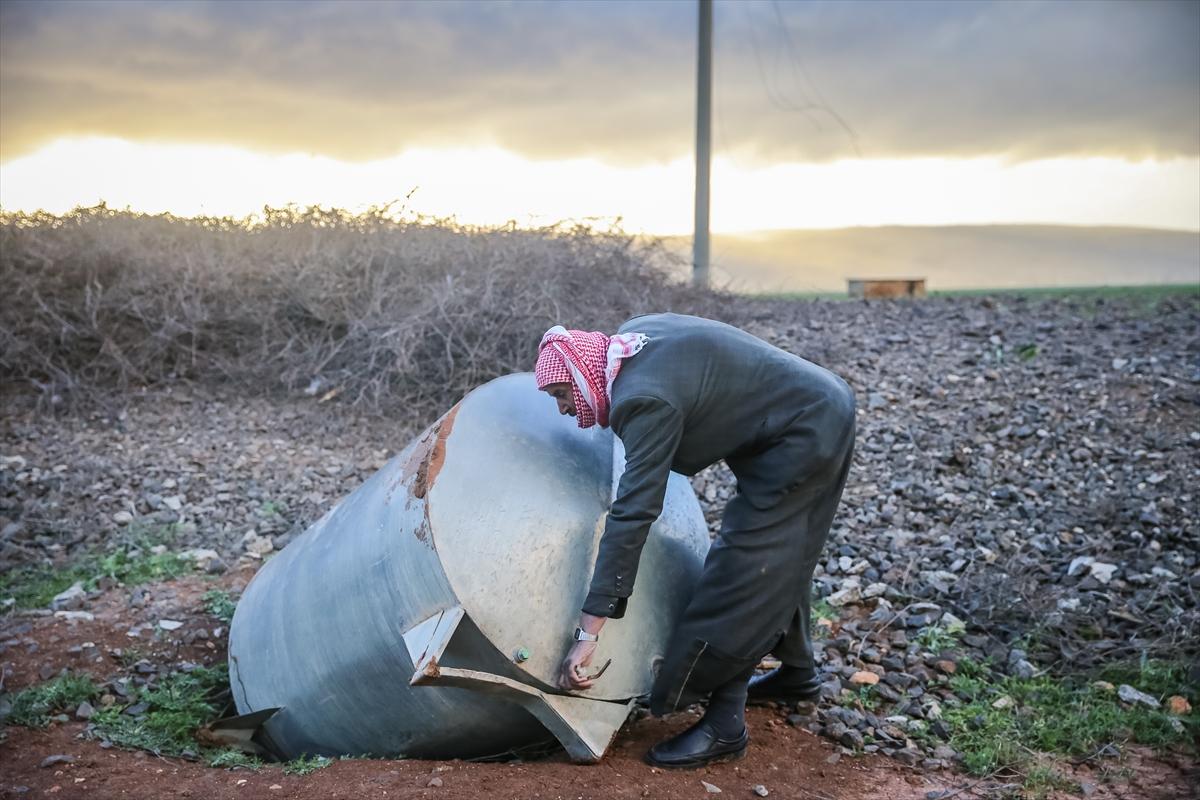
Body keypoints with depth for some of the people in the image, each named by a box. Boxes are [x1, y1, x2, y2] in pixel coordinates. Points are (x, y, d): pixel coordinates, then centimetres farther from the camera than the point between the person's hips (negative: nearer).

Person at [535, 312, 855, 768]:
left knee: (741, 566, -11)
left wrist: (588, 632, -30)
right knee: (781, 558, 22)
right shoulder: (630, 337, 0)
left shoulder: (645, 399, -26)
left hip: (801, 435, -11)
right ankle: (797, 671, 38)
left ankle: (724, 726, -6)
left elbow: (632, 516, -31)